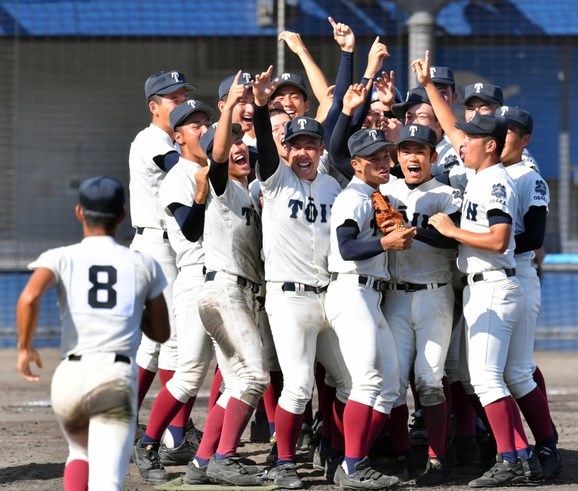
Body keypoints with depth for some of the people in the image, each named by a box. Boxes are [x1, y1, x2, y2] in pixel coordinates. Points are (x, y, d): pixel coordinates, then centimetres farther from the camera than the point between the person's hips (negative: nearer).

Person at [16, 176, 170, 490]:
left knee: (80, 451, 31)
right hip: (117, 380, -1)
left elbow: (29, 299, -12)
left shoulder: (61, 258, 8)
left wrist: (24, 348, 2)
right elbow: (161, 333, 21)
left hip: (69, 377, 1)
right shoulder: (144, 265, 13)